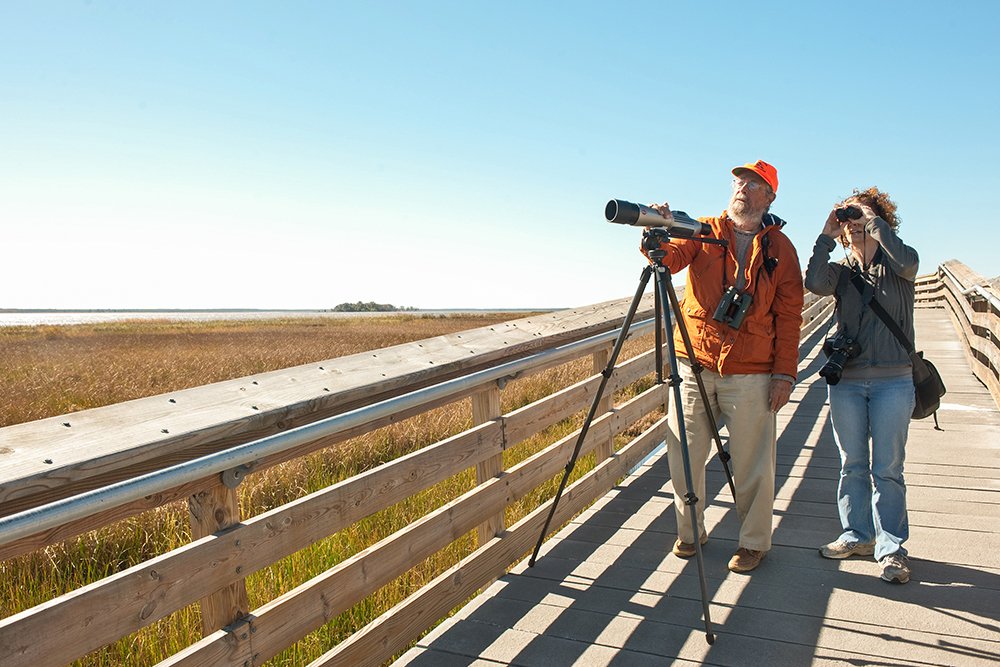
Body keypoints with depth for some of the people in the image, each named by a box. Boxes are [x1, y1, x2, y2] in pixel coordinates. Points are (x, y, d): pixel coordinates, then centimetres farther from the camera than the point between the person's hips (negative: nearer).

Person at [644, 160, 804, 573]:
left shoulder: (780, 247, 7)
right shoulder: (703, 232, 9)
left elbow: (789, 315, 4)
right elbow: (671, 258, -10)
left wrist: (784, 372, -3)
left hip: (750, 374, -1)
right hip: (694, 365, 1)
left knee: (752, 464, 5)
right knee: (683, 455, 7)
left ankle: (754, 541, 25)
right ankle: (689, 532, 27)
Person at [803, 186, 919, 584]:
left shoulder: (898, 266, 3)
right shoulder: (842, 270, 9)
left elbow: (907, 261, -22)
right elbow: (814, 283, -12)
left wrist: (874, 219, -13)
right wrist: (826, 236, -9)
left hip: (893, 380, -3)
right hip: (846, 380, 3)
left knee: (887, 468, 0)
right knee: (852, 465, 10)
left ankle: (891, 548, 10)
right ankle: (857, 536, 22)